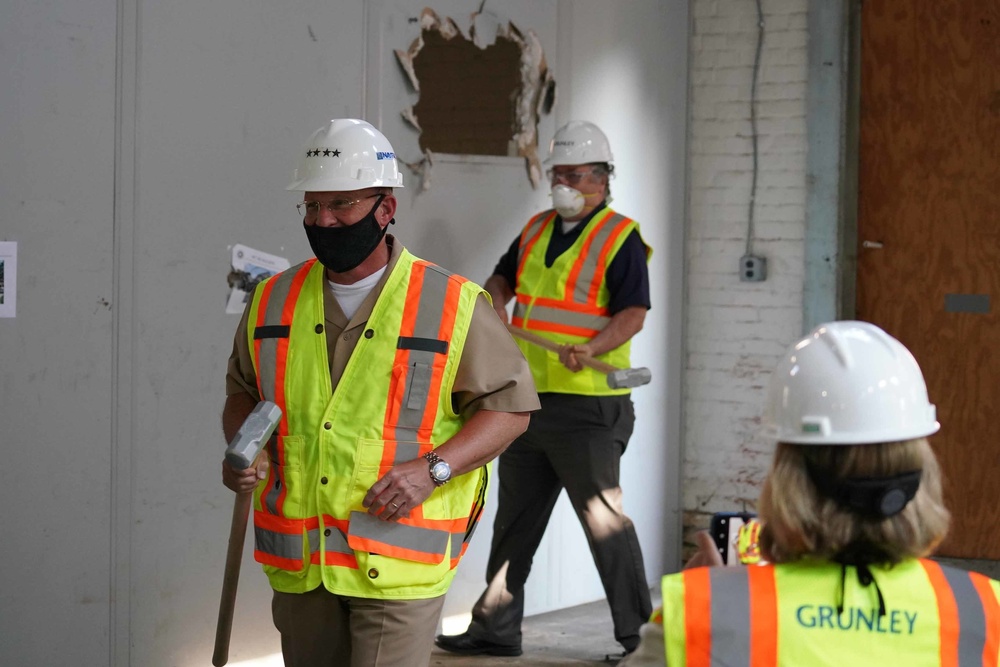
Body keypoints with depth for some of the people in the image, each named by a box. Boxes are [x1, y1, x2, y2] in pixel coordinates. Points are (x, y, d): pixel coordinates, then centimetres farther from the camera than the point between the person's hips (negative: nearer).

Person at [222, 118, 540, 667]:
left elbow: (509, 405, -1)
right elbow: (243, 391, 22)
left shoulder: (453, 304, -4)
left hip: (397, 561, -5)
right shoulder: (275, 301, 8)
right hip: (298, 561, 5)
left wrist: (432, 468, -16)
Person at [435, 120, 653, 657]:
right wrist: (496, 304, 3)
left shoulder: (620, 237, -7)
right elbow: (501, 278, 26)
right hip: (528, 397, 8)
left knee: (603, 519, -7)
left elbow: (633, 313, -15)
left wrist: (591, 348, -31)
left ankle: (635, 632, 1)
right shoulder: (537, 230, 14)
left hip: (587, 404, -7)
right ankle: (495, 629, 20)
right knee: (514, 521, 12)